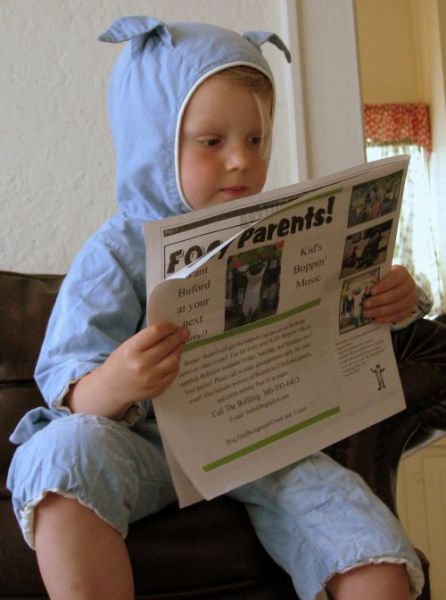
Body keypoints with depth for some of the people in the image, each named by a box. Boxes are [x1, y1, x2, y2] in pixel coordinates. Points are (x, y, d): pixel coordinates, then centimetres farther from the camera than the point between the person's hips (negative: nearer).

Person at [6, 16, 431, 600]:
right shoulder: (117, 253, -7)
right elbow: (72, 396, -13)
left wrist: (382, 305, -7)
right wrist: (112, 385, -38)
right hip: (151, 448, -1)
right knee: (66, 448, -33)